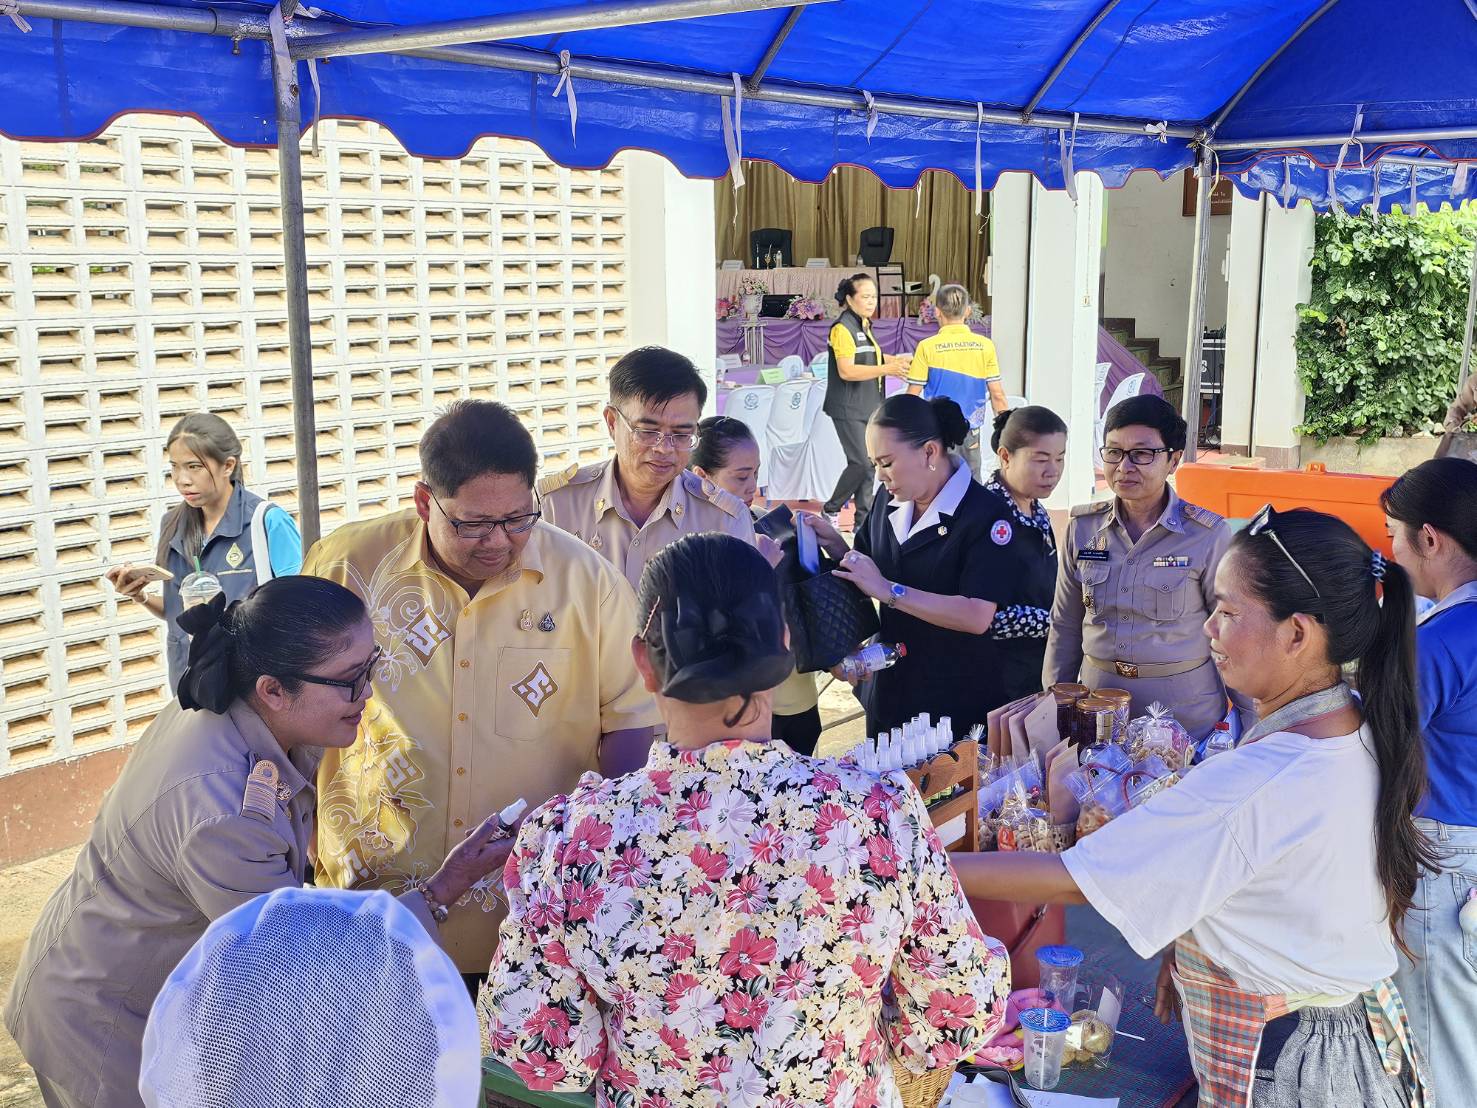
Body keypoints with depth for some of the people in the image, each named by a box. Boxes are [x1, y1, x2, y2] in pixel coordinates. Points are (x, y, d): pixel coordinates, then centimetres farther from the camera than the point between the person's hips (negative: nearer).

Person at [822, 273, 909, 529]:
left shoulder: (864, 325, 14)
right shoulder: (843, 328, -14)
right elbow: (847, 371, -22)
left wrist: (893, 360, 10)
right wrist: (885, 369, -26)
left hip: (868, 407, 9)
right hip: (848, 409, -9)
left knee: (869, 464, 7)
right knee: (861, 463, -13)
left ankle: (863, 521, 12)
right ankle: (831, 511, 5)